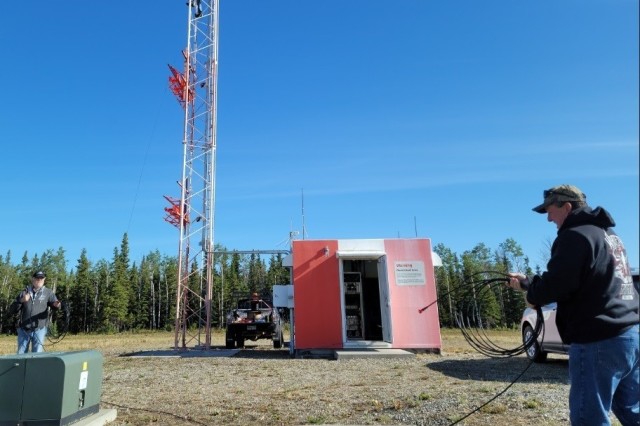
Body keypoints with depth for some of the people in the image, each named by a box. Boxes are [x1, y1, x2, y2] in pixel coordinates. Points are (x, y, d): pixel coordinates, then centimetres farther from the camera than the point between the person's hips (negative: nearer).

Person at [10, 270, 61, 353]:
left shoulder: (48, 293, 5)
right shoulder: (24, 292, 10)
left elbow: (55, 304, -7)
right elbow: (13, 309, 5)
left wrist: (56, 305, -32)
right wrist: (21, 301, -15)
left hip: (39, 329, -2)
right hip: (23, 330, 2)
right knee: (20, 354, 11)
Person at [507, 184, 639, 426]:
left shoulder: (574, 236, -13)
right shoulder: (607, 234, 18)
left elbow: (557, 284, -20)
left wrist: (532, 295, 2)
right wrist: (527, 282, 20)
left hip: (599, 342, -10)